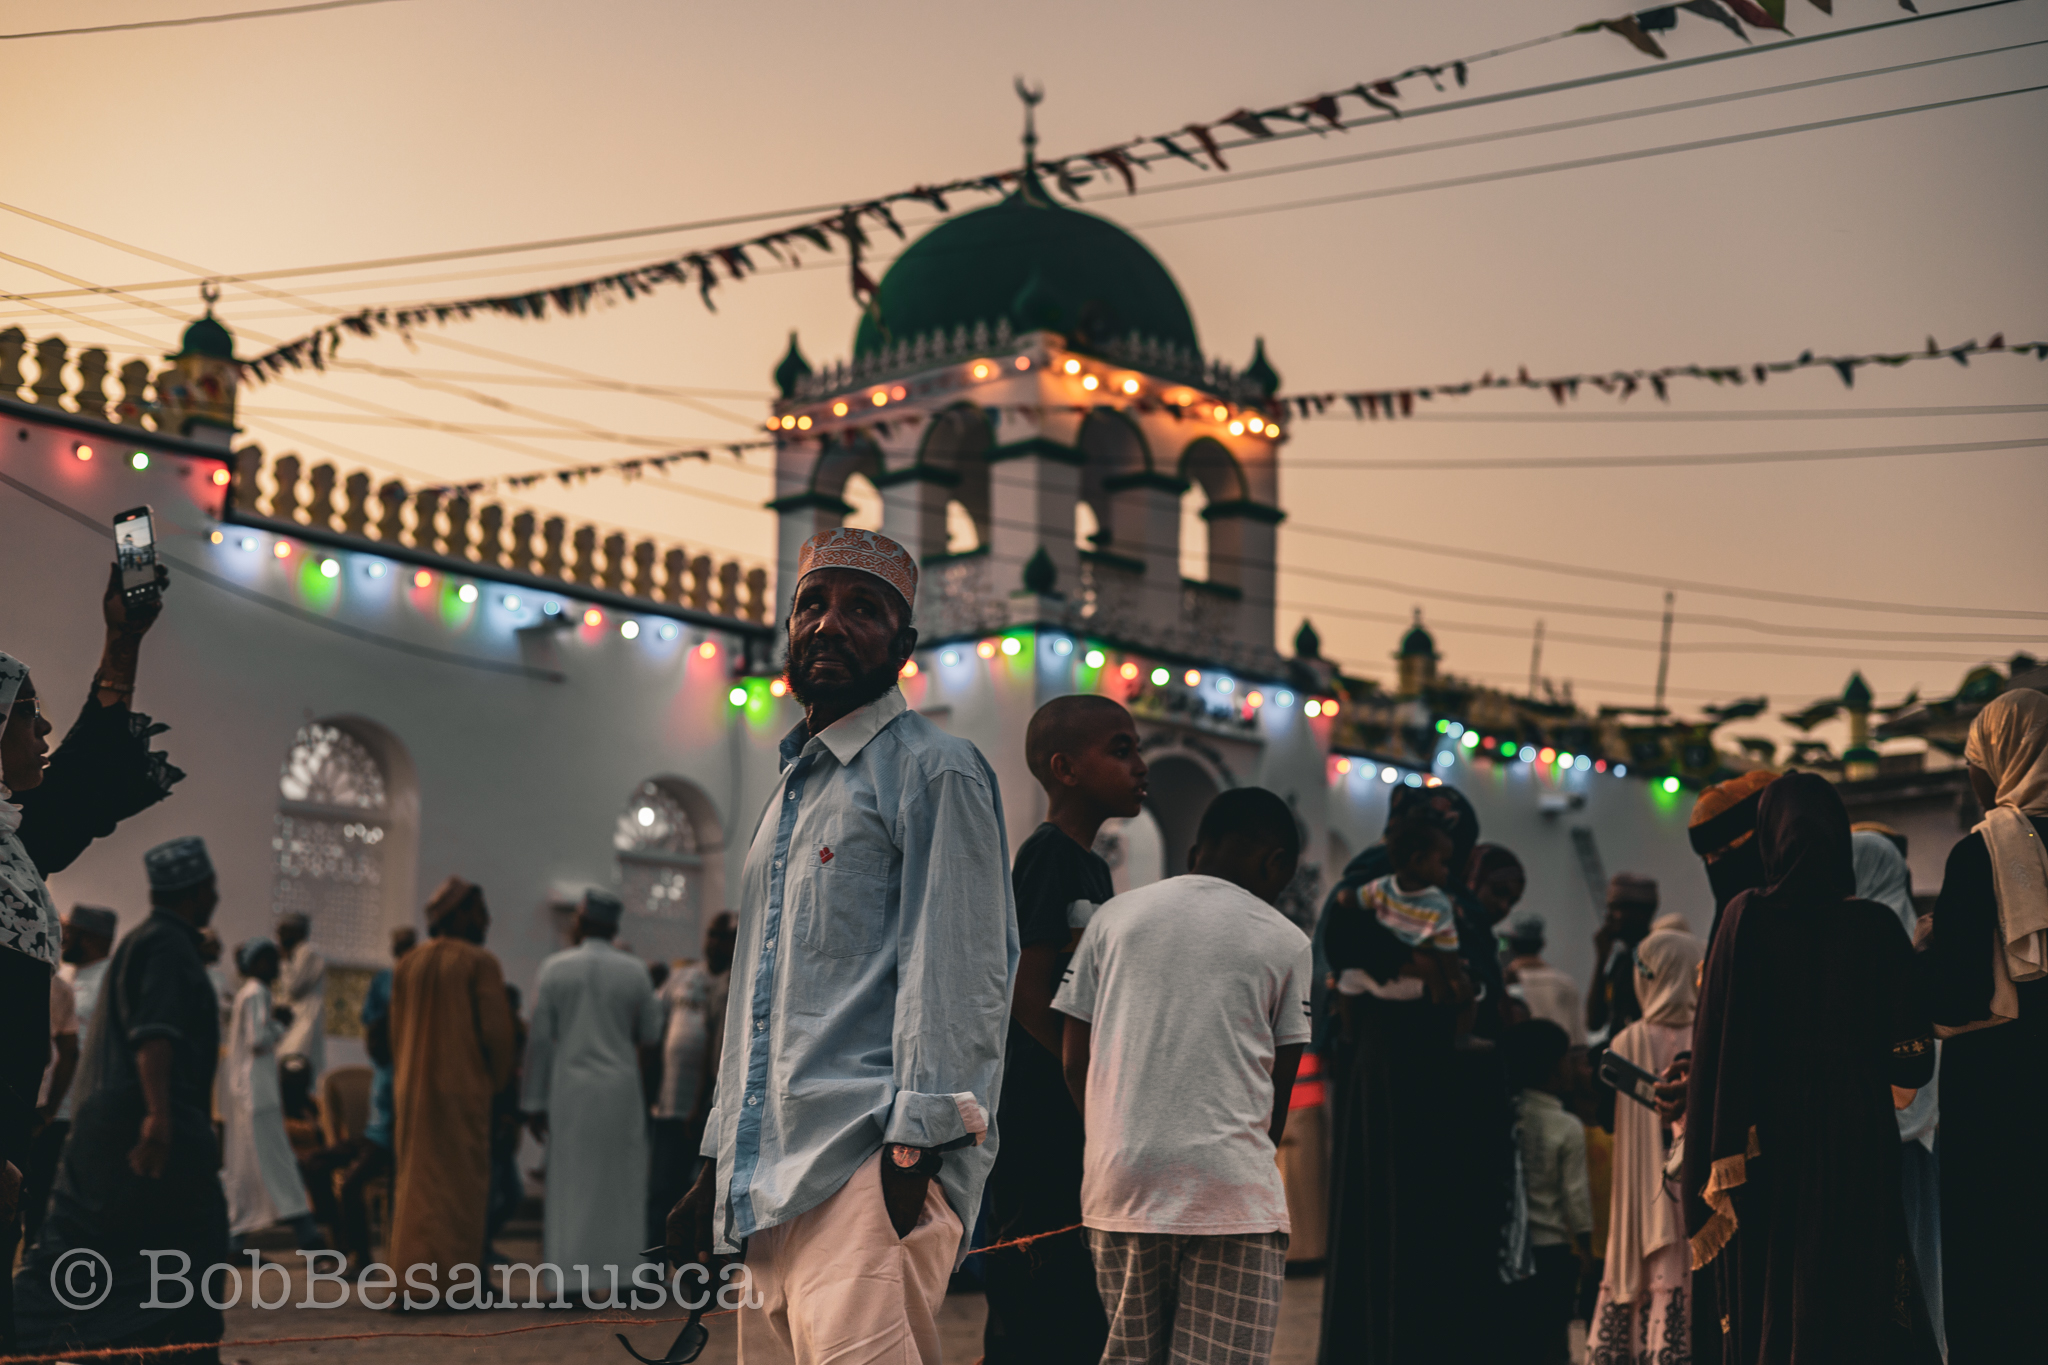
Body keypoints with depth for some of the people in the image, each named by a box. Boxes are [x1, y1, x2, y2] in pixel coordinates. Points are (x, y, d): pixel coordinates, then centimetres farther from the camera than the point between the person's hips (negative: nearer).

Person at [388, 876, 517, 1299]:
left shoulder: (407, 966, 9)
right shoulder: (479, 963, -8)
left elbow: (395, 1032, 11)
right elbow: (496, 1030, -12)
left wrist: (405, 1081, 18)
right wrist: (497, 1082, 3)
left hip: (412, 1089, 5)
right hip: (464, 1088, -5)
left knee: (415, 1181, 8)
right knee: (461, 1184, -1)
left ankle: (412, 1275, 6)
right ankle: (455, 1277, -3)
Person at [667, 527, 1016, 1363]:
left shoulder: (933, 771, -1)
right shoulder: (794, 789, 26)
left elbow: (957, 973, -11)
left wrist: (914, 1146, -20)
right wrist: (721, 1161, 24)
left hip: (871, 1167, -9)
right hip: (773, 1177, 9)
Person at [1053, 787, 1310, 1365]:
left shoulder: (1114, 916, 11)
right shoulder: (1286, 943, 6)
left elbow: (1074, 1061, 10)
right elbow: (1279, 1090, 8)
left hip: (1120, 1182, 3)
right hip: (1233, 1188, -3)